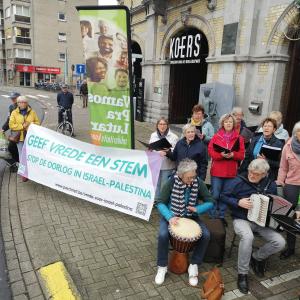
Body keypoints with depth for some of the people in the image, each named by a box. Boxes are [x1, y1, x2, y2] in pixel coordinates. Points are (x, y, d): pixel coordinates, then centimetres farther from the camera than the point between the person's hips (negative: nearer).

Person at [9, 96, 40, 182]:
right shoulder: (14, 113, 1)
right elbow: (11, 125, -5)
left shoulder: (32, 112, 5)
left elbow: (37, 122, 5)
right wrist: (22, 126, -16)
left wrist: (30, 124, -13)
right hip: (20, 138, -1)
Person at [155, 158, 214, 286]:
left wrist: (197, 209, -22)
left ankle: (193, 265, 2)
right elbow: (160, 203, -14)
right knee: (163, 235, -29)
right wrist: (169, 217, -30)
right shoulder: (172, 182, -19)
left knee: (206, 235, -21)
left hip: (191, 217, 2)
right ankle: (162, 267, -3)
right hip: (171, 216, -2)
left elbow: (210, 202, -4)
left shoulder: (198, 182, -13)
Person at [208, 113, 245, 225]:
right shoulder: (216, 136, 2)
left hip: (231, 172, 2)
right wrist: (221, 154, -20)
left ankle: (222, 216, 23)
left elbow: (242, 155, 1)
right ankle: (213, 215, 16)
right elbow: (211, 151, -4)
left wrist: (233, 154, -18)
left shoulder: (239, 138, 5)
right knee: (215, 195, 1)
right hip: (217, 171, -1)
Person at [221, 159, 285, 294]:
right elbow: (223, 196, -6)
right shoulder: (238, 181, -12)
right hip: (242, 220, -4)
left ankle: (256, 257, 14)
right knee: (248, 237, -36)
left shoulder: (270, 185, 2)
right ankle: (242, 274, -14)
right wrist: (238, 202, -20)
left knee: (280, 242, -17)